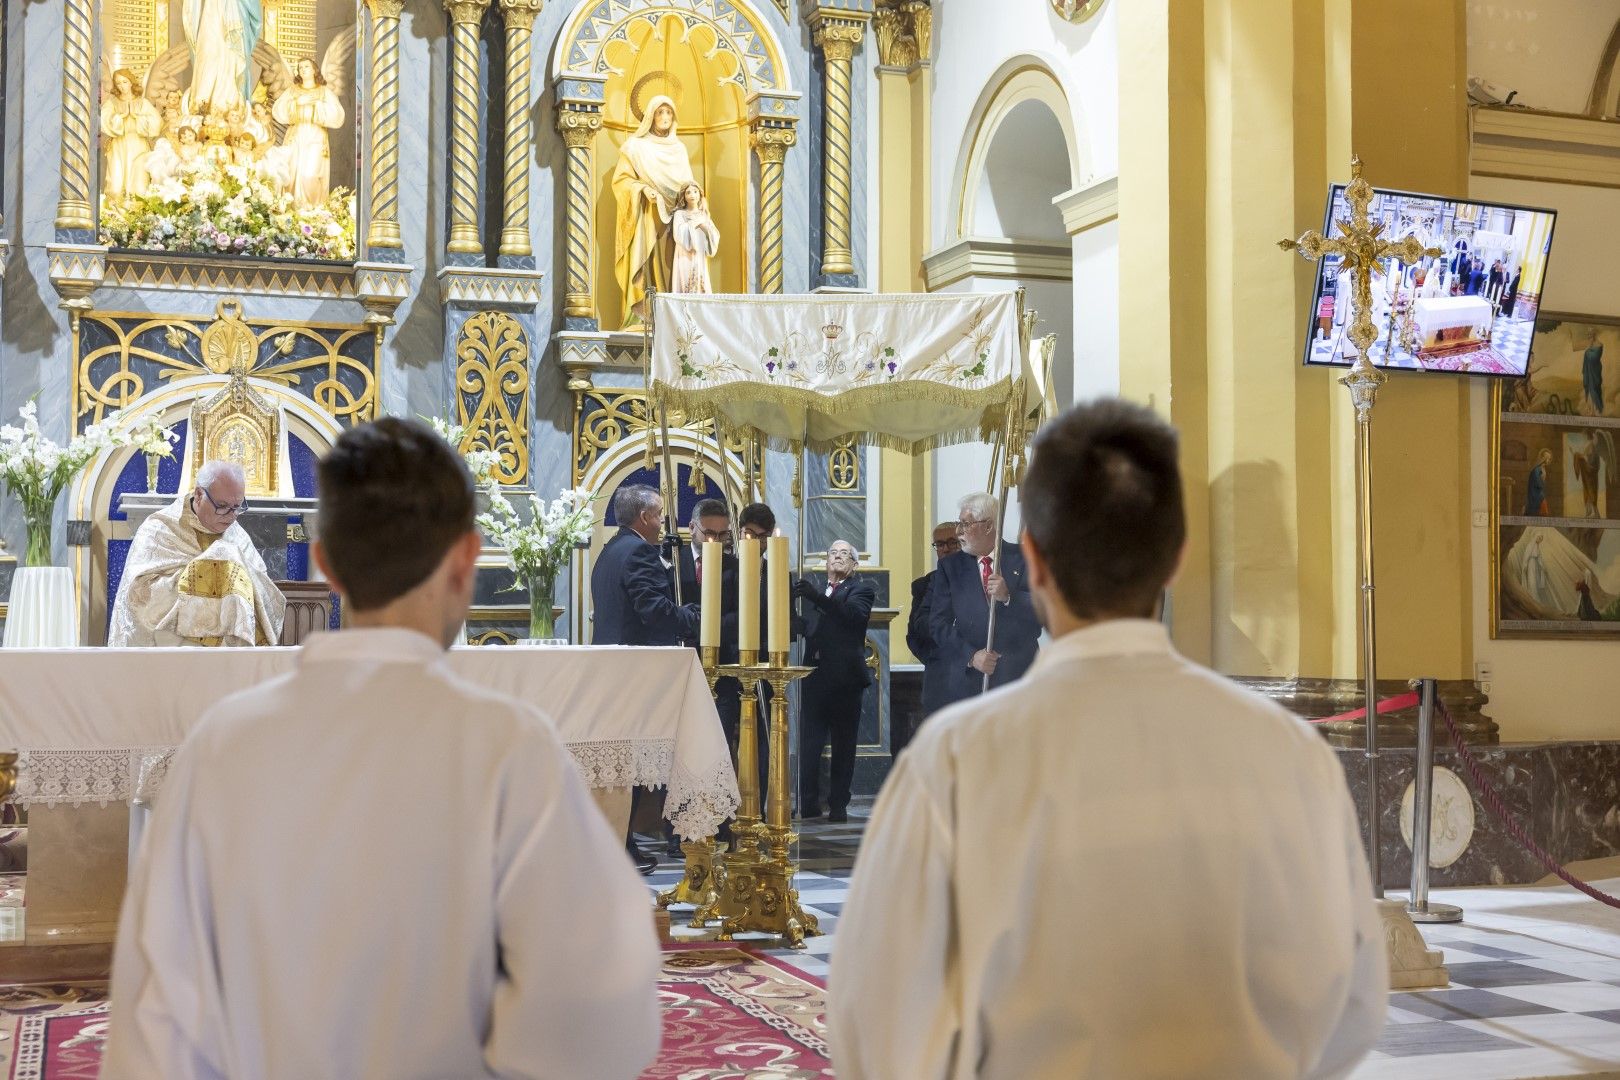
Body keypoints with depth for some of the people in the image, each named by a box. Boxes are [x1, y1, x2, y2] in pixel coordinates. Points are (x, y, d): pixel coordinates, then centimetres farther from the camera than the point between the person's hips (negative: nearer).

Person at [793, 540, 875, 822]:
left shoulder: (861, 589, 4)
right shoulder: (816, 591, 19)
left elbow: (854, 614, -18)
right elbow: (805, 629, 13)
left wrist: (815, 597, -29)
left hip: (845, 677, -4)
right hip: (815, 677, 4)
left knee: (844, 745, 2)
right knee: (808, 744, -2)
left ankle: (839, 805, 7)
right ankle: (809, 803, 3)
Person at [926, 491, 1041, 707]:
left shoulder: (1023, 559, 6)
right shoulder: (950, 566, 11)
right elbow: (938, 622, 3)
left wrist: (1009, 597, -19)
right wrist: (971, 656, -10)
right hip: (964, 679, 1)